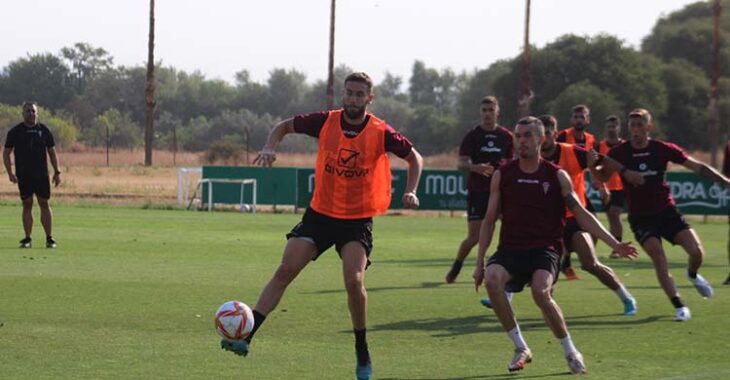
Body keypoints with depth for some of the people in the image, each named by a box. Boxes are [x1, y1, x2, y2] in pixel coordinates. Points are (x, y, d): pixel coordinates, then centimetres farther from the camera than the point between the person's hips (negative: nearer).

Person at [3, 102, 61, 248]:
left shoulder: (44, 130, 7)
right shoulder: (15, 131, 3)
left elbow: (52, 152, 12)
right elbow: (6, 153, 5)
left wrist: (57, 172, 4)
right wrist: (10, 173, -6)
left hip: (42, 175, 1)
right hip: (23, 175, -1)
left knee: (44, 204, 0)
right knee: (27, 205, 1)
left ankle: (49, 238, 3)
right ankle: (27, 239, 6)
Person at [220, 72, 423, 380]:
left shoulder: (380, 133, -9)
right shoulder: (326, 122, -5)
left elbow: (414, 158, 5)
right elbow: (285, 126, 10)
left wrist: (410, 192, -11)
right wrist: (270, 147, -10)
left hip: (358, 220, -2)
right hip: (320, 213, 2)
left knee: (354, 280, -18)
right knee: (285, 271, -8)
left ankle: (363, 354, 2)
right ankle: (245, 336, -10)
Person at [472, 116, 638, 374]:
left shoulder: (556, 176, 4)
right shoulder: (502, 175, 7)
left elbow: (581, 215, 5)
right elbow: (489, 220, 12)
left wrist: (614, 243, -3)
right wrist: (479, 262, 6)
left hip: (545, 249, -2)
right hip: (511, 248, 2)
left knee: (541, 291, -32)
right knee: (491, 279, -30)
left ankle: (571, 352, -9)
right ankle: (520, 348, -15)